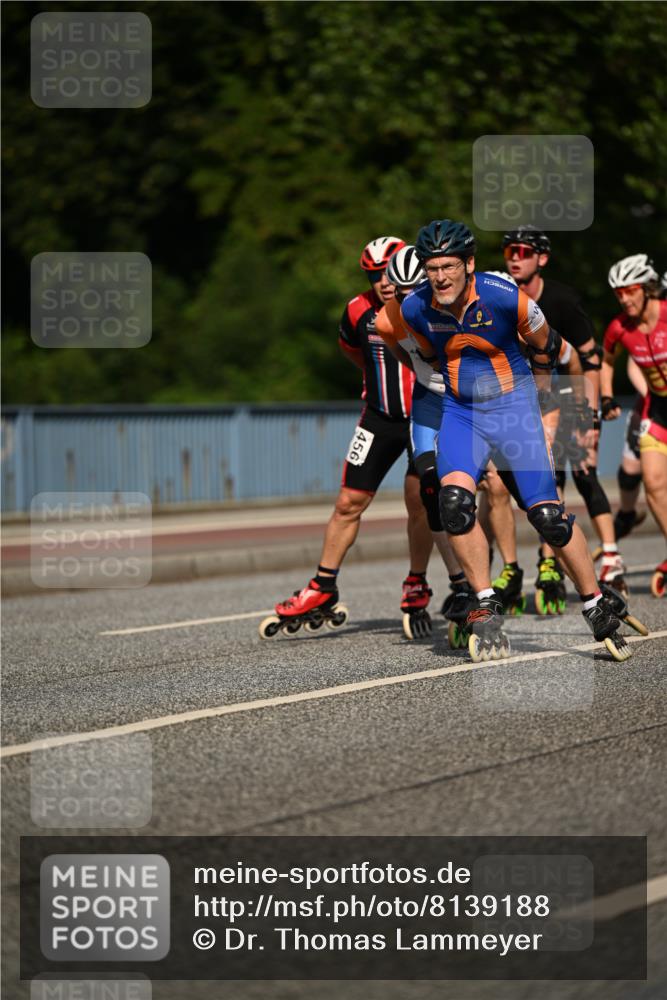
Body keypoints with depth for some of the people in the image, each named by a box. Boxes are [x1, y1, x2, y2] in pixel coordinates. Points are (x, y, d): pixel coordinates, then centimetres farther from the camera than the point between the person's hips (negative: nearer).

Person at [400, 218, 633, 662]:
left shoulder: (504, 297, -18)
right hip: (460, 412, 3)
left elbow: (544, 343, 2)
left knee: (548, 515, -10)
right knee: (454, 502, -21)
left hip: (513, 407, -3)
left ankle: (598, 608, 6)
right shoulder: (415, 309, -8)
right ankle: (487, 609, -8)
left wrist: (536, 389, 15)